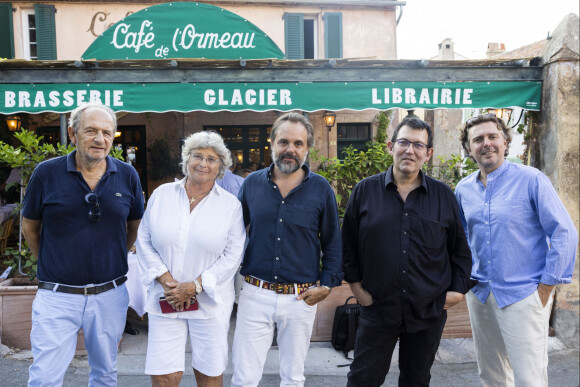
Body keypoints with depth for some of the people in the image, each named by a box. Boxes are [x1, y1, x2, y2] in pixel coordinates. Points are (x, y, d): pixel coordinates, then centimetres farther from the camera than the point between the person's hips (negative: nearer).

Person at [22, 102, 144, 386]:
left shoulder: (127, 176, -2)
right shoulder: (47, 173, -6)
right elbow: (29, 226, 7)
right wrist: (51, 262, 10)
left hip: (110, 295, 2)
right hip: (57, 296, -1)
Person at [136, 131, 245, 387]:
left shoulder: (230, 204, -1)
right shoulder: (162, 194, 5)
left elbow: (233, 255, -4)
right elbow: (144, 241, 6)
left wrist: (194, 286, -11)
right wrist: (166, 280, -7)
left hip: (210, 302, -1)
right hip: (165, 300, 1)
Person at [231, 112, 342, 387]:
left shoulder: (321, 189, -2)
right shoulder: (252, 184, 2)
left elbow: (332, 243, 5)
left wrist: (327, 284, -3)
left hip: (301, 299, 0)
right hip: (255, 294, 1)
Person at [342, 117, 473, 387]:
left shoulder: (444, 196, 3)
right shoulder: (365, 191, -1)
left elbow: (460, 248, 9)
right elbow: (348, 243, 4)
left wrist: (459, 288, 4)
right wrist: (355, 284, 1)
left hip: (429, 311, 2)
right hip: (377, 307, -1)